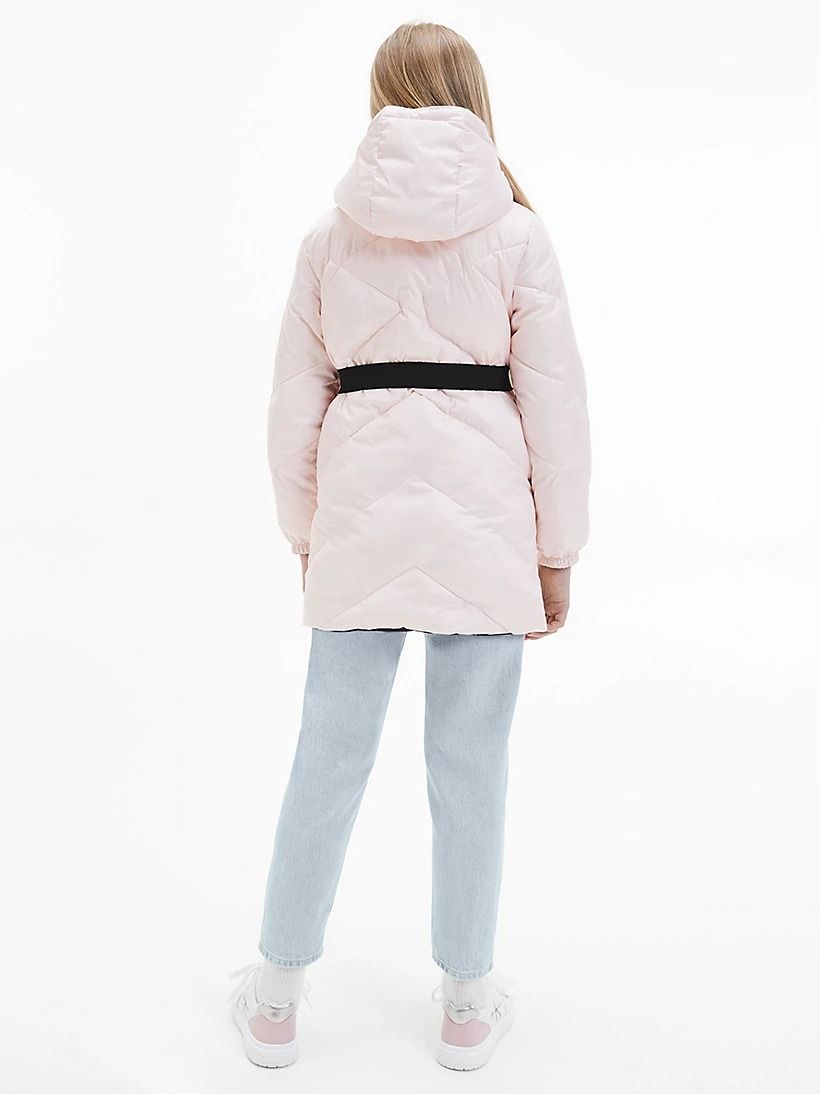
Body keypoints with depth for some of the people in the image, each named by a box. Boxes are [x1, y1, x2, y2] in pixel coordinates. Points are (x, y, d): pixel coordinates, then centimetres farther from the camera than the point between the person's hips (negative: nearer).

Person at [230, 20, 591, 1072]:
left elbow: (296, 396, 7)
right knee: (469, 762, 9)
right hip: (482, 508, -1)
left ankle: (276, 1000, 25)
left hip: (363, 506, 2)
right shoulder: (514, 230, 1)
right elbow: (554, 399, -2)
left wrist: (303, 528, 16)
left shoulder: (332, 231, 6)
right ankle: (467, 1004, 25)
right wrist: (557, 549, 5)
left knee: (329, 751, 11)